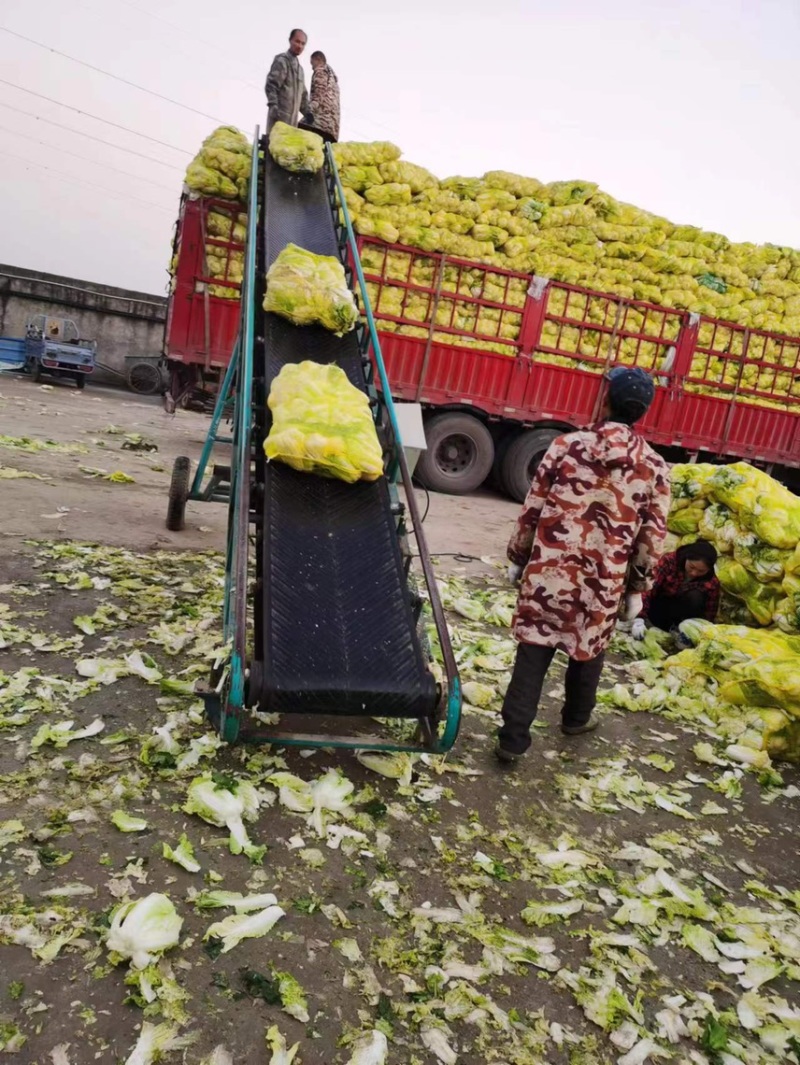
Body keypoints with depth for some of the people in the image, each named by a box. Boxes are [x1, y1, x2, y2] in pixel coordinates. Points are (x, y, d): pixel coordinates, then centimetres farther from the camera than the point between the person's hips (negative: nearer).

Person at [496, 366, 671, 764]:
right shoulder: (654, 467, -2)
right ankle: (577, 718, 44)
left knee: (533, 652, 6)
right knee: (588, 650, 22)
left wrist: (517, 559, 11)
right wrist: (637, 588, 12)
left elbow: (532, 510, -1)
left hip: (549, 571, -1)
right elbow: (652, 537, 1)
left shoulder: (566, 446, -5)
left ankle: (512, 739, 8)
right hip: (604, 582, 1)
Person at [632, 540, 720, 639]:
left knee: (695, 597, -32)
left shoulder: (711, 583, -20)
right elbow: (650, 590, -27)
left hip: (683, 610, 0)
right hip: (661, 605, 0)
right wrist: (639, 619, -38)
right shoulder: (669, 561, -23)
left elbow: (709, 616, -14)